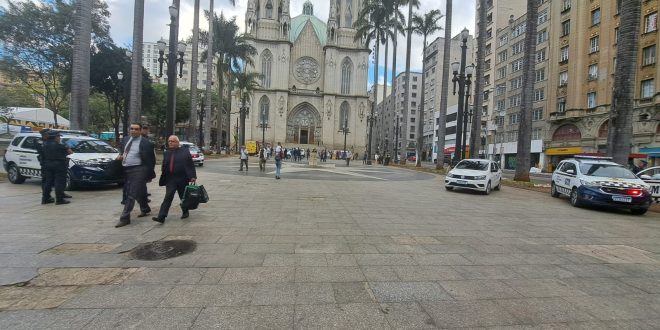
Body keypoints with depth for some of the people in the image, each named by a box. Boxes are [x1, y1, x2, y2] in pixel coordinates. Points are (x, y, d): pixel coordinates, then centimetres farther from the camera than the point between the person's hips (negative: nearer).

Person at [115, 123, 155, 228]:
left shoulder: (146, 143, -10)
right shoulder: (126, 139, 10)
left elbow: (152, 160, -7)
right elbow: (123, 151, 26)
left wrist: (148, 174, -6)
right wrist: (120, 156, 2)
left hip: (137, 171, -7)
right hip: (126, 170, 7)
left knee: (131, 195, -6)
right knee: (139, 192, 19)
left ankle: (124, 218, 0)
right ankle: (145, 209, 37)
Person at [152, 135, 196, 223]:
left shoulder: (185, 152, -3)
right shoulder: (166, 153, 10)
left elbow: (191, 165, -7)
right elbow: (164, 167, 11)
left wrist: (192, 176, -14)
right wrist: (163, 178, 2)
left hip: (182, 179, -2)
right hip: (170, 179, 3)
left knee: (183, 197, 11)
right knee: (168, 198, -4)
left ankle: (185, 212, 30)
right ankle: (161, 217, -5)